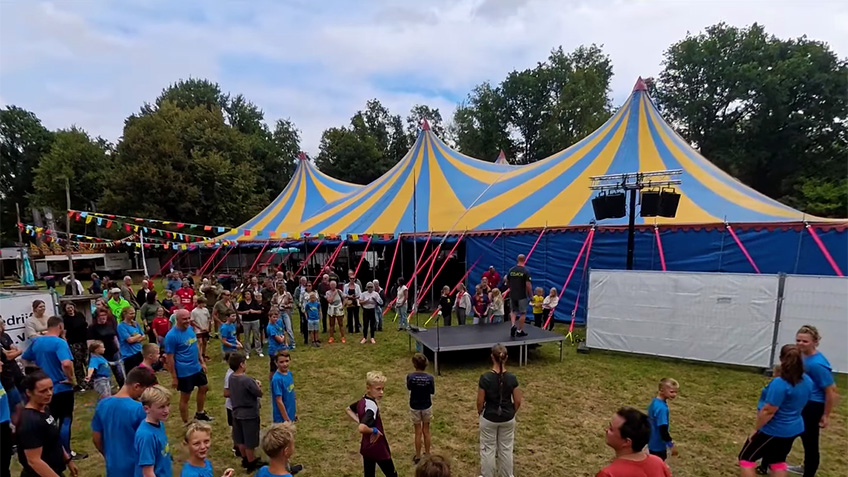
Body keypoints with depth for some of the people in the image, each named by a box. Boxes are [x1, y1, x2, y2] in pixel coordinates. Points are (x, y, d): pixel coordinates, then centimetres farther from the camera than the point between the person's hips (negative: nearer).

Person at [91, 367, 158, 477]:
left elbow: (96, 439, 5)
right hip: (136, 468, -5)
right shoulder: (138, 409, -24)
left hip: (114, 468, 5)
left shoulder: (102, 405, -6)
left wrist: (109, 457, 19)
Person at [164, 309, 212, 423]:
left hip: (197, 367, 8)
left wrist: (202, 361, 12)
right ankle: (186, 424, 26)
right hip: (184, 372, -8)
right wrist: (174, 377, -16)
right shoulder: (172, 335, -21)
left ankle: (200, 413, 43)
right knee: (185, 397, 8)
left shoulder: (190, 328, 0)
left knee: (203, 388, 21)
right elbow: (169, 358, -18)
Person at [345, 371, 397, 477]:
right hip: (377, 448, -8)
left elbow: (348, 409, 15)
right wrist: (375, 430, -25)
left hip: (366, 447, 8)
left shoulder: (363, 401, -3)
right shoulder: (372, 407, -30)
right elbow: (362, 428, -42)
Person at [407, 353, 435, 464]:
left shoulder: (410, 376, -20)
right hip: (427, 407, 0)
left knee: (418, 432, 14)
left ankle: (418, 457, 24)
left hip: (414, 407, 0)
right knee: (426, 431, 17)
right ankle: (427, 455, 29)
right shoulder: (430, 377, -19)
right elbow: (432, 391, -5)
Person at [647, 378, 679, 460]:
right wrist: (671, 445, -18)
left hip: (653, 442, 9)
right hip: (658, 445, -9)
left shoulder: (654, 401, 1)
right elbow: (663, 430, -28)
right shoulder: (662, 408, -29)